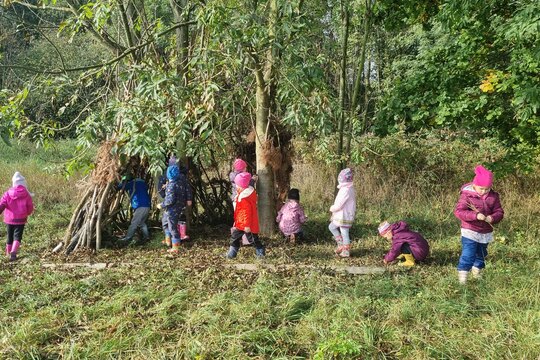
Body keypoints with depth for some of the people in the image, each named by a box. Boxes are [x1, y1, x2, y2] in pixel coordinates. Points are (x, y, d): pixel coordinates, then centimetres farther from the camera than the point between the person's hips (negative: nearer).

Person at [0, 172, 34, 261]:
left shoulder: (7, 194, -4)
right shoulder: (26, 195, -7)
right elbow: (30, 208, -1)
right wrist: (26, 214, 19)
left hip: (9, 219, 3)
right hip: (20, 219, -3)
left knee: (10, 236, 19)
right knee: (17, 236, -2)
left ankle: (8, 253, 35)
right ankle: (13, 252, -23)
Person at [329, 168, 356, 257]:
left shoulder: (345, 190, -23)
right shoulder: (350, 188, 8)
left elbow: (338, 205, -24)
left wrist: (332, 208, -3)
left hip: (343, 216, -10)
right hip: (345, 215, 10)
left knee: (344, 233, 2)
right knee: (332, 227, 17)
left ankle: (346, 252, 13)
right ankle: (341, 245, 21)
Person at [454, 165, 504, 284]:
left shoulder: (493, 196, 0)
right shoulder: (466, 195, -14)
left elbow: (499, 212, 3)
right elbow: (458, 211, -20)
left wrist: (492, 218, -21)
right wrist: (476, 215, -32)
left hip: (486, 233, 5)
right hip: (470, 232, -5)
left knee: (481, 254, 22)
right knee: (468, 255, -12)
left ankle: (477, 272, 43)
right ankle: (462, 274, -2)